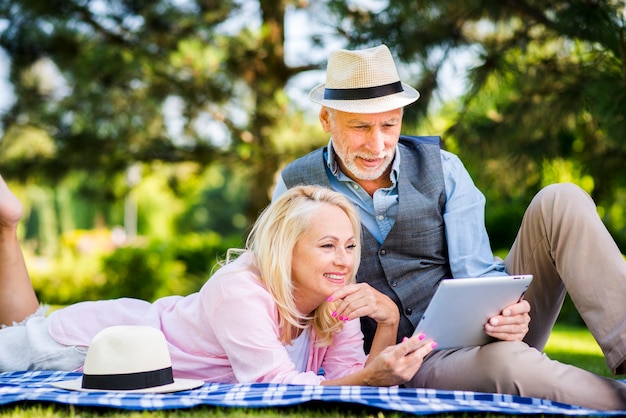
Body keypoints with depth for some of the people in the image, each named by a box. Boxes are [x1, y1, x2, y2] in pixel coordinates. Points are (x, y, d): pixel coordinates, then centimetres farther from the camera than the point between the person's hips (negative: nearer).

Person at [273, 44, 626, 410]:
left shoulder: (443, 169, 5)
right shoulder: (297, 187, 1)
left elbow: (478, 274, -1)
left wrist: (501, 309, -25)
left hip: (482, 335, 3)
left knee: (562, 202, -16)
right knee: (507, 361, -40)